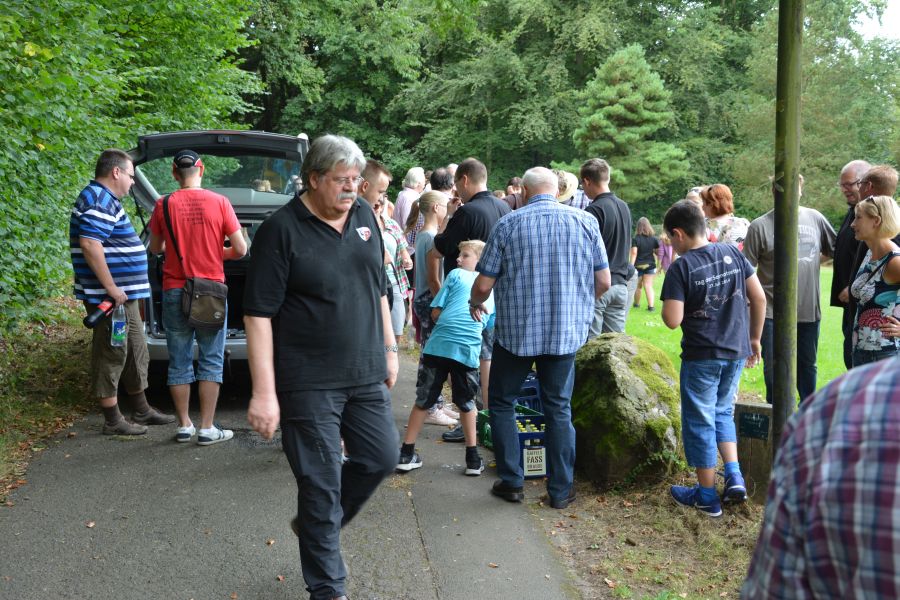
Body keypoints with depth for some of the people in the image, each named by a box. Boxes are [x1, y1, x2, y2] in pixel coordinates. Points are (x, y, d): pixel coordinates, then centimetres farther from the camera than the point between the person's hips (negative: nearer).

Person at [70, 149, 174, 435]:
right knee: (111, 356, -2)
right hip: (109, 297, -11)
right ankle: (113, 421, 7)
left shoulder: (105, 199, 18)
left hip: (124, 295, 11)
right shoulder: (99, 200, -15)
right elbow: (89, 244, -27)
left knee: (136, 353, 17)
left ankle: (141, 410, 28)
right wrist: (111, 288, -24)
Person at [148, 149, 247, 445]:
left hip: (175, 291, 1)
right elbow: (241, 249, -6)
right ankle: (207, 428, 6)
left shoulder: (164, 205, -3)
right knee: (210, 361, 6)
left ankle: (184, 425, 17)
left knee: (179, 362, 11)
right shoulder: (219, 202, -7)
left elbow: (155, 248, 11)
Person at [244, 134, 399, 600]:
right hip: (309, 384, -6)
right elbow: (258, 313, -15)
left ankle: (316, 526, 37)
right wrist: (264, 391, -19)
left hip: (366, 374, 6)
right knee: (321, 483, 2)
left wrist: (389, 348, 15)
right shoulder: (282, 230, -12)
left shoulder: (364, 216, 6)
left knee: (381, 457, 13)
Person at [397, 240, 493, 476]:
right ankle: (473, 458, 20)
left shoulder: (456, 275, 11)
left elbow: (435, 313, 7)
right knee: (466, 403, 18)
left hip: (438, 345, -2)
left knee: (424, 400, 9)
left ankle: (406, 454, 14)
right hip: (469, 350, 2)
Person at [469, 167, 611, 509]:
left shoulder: (508, 224, -6)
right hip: (566, 332, 2)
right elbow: (604, 282, 2)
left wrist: (476, 304, 17)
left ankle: (511, 482, 17)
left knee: (502, 403, 15)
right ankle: (561, 490, 15)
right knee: (559, 409, 12)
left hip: (516, 330, -2)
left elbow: (484, 284, -6)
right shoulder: (586, 222, -1)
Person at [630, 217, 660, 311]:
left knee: (638, 286, 14)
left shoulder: (635, 239, -10)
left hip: (638, 265, -1)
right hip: (650, 265, 1)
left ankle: (636, 303, 31)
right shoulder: (653, 238, -1)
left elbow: (634, 253, -16)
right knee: (648, 286, 1)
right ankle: (651, 306, -7)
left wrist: (631, 266, -18)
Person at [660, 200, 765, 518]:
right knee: (723, 412, 24)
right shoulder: (732, 252, 0)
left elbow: (672, 320, -20)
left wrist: (669, 304, 2)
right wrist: (755, 338, 13)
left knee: (700, 422, 8)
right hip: (736, 351, 6)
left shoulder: (681, 268, -15)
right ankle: (734, 477, 13)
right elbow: (759, 298, 3)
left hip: (701, 357, -6)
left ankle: (707, 496, 17)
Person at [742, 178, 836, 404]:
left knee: (807, 366, 17)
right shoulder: (760, 226, -6)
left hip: (809, 310, 4)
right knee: (774, 369, 3)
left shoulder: (815, 218, 5)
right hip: (773, 313, -3)